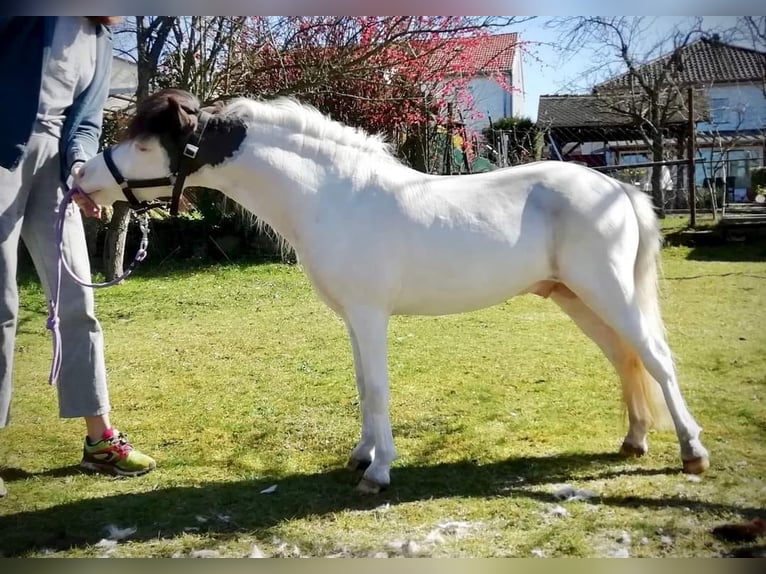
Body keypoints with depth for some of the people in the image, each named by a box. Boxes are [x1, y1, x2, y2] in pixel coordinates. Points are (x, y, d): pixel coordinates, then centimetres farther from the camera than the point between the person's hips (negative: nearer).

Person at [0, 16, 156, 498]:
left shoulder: (101, 37, 15)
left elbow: (87, 120, 11)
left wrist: (81, 166, -10)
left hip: (51, 158, 6)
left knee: (77, 299, 2)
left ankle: (99, 439, 10)